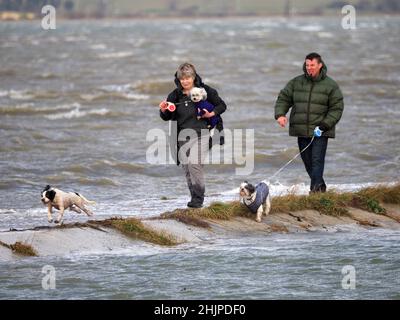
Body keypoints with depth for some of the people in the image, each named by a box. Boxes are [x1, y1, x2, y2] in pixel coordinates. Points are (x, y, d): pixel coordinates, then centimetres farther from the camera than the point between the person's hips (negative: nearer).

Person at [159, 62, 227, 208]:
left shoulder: (205, 91, -1)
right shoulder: (175, 95, 7)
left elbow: (222, 105, 9)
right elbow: (167, 117, 13)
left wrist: (212, 113, -10)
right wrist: (164, 110, -9)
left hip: (201, 134, -4)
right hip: (183, 136, 5)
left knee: (194, 163, -21)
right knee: (186, 168, 6)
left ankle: (198, 198, -14)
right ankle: (195, 197, 19)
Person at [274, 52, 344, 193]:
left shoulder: (331, 85, 0)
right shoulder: (296, 82, 8)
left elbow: (336, 109, -2)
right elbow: (283, 99, 10)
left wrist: (324, 125, -14)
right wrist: (280, 114, -10)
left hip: (320, 132, -4)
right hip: (301, 130, 4)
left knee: (317, 160, -15)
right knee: (307, 161, 9)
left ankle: (315, 188, -19)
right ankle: (320, 186, 25)